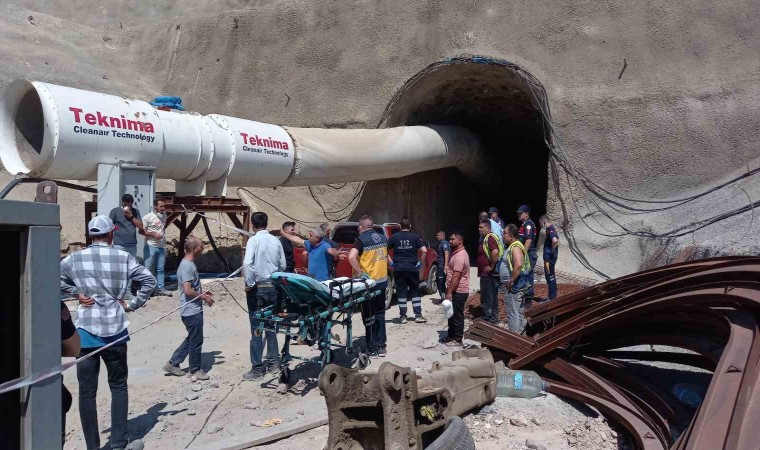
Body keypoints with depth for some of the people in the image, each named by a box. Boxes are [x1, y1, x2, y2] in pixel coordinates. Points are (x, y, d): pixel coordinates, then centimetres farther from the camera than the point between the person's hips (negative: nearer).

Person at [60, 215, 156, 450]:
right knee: (118, 386, 14)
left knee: (87, 390, 9)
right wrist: (132, 305, 2)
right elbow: (149, 280, -4)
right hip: (115, 330, 0)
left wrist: (76, 293, 2)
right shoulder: (123, 257, -3)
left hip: (86, 332, 0)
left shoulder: (75, 259, -1)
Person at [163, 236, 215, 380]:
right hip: (192, 311, -10)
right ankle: (195, 370, 18)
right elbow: (188, 290, -25)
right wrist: (204, 297, -15)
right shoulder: (187, 266, -20)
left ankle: (173, 363, 26)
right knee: (196, 341, 4)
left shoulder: (189, 264, 11)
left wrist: (202, 293, 12)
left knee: (191, 339, 19)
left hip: (193, 310, 10)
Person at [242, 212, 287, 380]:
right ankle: (273, 362, 23)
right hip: (273, 287, 5)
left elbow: (247, 263, -24)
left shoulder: (254, 240, -11)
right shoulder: (276, 241, 2)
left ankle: (257, 369, 5)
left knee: (256, 329, 1)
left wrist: (249, 283, -13)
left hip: (258, 288, -5)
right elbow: (283, 265, 7)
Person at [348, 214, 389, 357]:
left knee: (369, 316, 4)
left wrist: (359, 272, -17)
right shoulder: (382, 238, 8)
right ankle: (381, 346, 18)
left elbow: (351, 257, -27)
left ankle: (372, 349, 7)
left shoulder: (361, 240, -12)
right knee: (380, 314, 16)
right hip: (382, 281, 6)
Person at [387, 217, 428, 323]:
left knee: (401, 292, 7)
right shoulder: (415, 237, -1)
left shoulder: (394, 237, 1)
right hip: (412, 268, 0)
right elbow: (424, 251, -9)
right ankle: (418, 315, 6)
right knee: (415, 291, 10)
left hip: (398, 268, 0)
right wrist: (419, 262, 0)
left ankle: (403, 316, 8)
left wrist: (391, 262, 1)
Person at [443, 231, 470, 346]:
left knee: (457, 316, -1)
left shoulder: (460, 256, -21)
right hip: (456, 291, 10)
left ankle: (457, 339, 8)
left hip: (458, 292, -10)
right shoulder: (457, 253, 13)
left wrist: (449, 292, -24)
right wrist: (449, 290, 20)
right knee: (452, 315, 17)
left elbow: (456, 276, -25)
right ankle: (451, 336, 28)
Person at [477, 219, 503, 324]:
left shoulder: (490, 238, -17)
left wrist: (492, 267, -24)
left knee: (486, 299, -3)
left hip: (489, 274, -10)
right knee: (492, 298, 16)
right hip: (487, 274, 10)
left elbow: (495, 252, -33)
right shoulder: (486, 238, 14)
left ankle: (487, 320, 3)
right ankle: (493, 319, 25)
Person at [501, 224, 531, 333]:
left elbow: (518, 265, -33)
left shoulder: (515, 247, -19)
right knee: (519, 313, 17)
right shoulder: (513, 246, 13)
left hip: (514, 286, -11)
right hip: (516, 286, 11)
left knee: (513, 314, -3)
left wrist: (511, 281, -26)